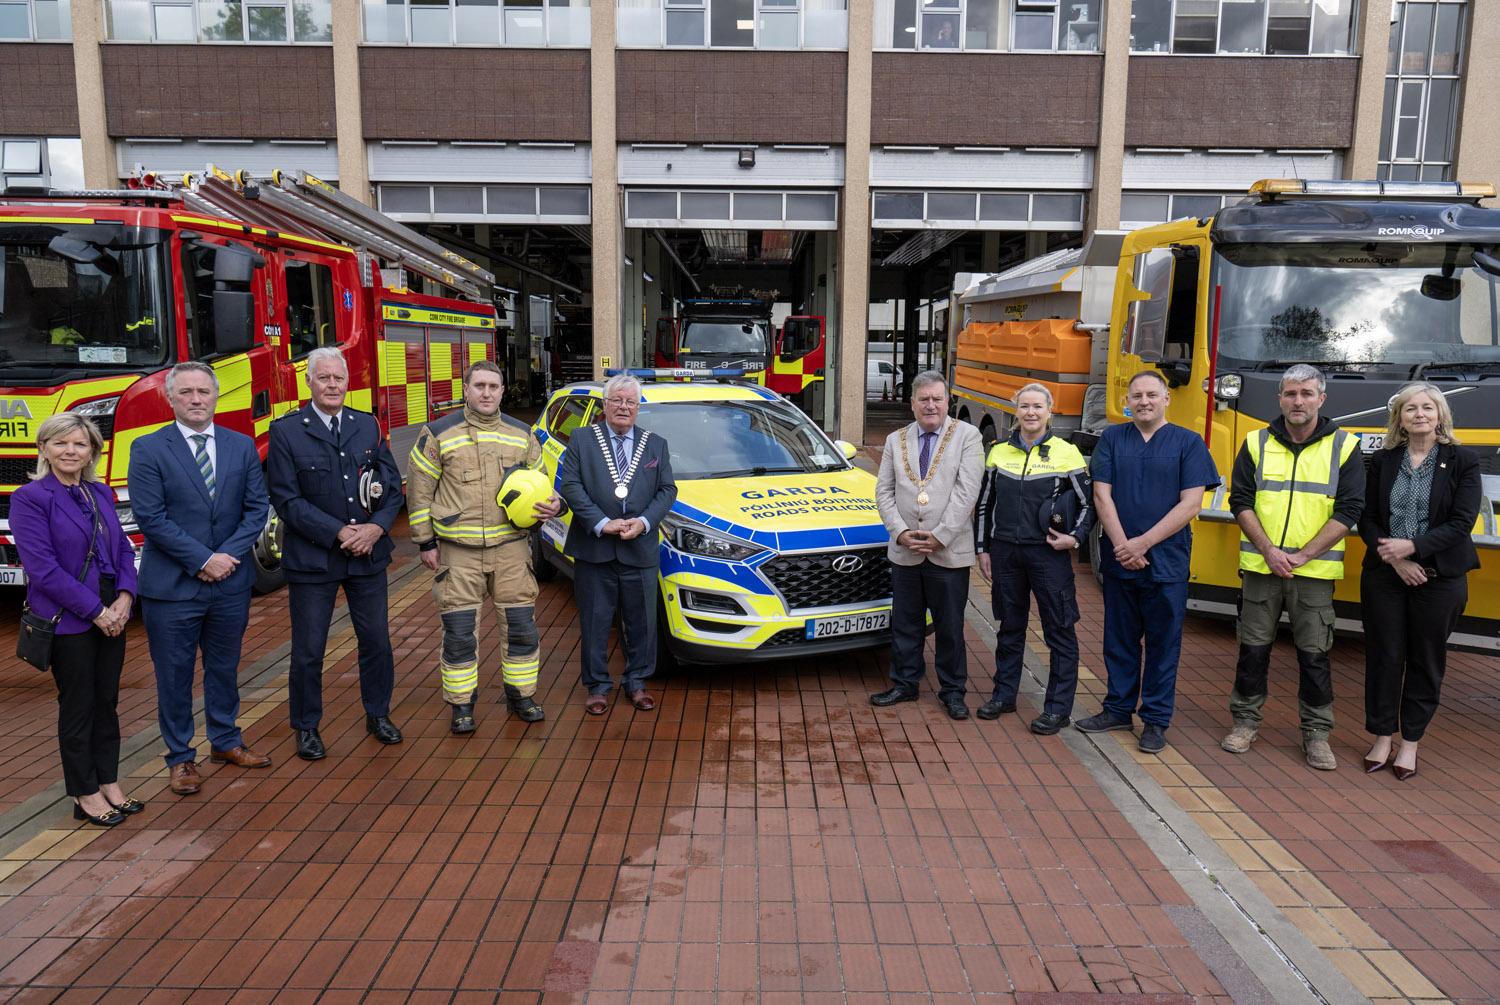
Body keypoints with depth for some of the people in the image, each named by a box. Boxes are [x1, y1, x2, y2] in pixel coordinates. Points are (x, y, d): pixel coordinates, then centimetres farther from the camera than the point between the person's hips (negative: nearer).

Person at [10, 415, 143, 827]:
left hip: (110, 616, 6)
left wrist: (124, 598, -5)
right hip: (67, 620, -6)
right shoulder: (29, 498, -10)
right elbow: (43, 568, -16)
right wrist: (95, 611, -16)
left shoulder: (101, 494, 9)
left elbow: (124, 549, 11)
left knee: (107, 702, 13)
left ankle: (109, 784, 25)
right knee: (78, 708, 4)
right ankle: (86, 795, 17)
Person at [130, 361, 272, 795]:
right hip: (171, 585, -3)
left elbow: (257, 507, 3)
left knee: (224, 667, 17)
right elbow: (150, 517, -11)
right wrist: (202, 560, -15)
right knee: (174, 676, 7)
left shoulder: (243, 446, 5)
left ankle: (226, 742, 32)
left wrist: (230, 555, -11)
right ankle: (180, 757, 21)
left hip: (232, 582, 3)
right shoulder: (148, 449, -5)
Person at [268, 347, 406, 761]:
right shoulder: (286, 431, -5)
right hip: (311, 557, -3)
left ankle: (378, 714, 31)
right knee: (308, 650, 6)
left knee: (376, 640, 12)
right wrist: (338, 533, -17)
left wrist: (375, 528, -12)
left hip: (368, 555, 3)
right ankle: (306, 727, 24)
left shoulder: (368, 426, 6)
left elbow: (393, 485, 5)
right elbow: (286, 499, -10)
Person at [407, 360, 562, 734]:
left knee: (521, 625, 6)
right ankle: (461, 705, 16)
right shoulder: (438, 434, -1)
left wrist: (551, 505, -4)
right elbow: (419, 490, 2)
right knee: (459, 632, 2)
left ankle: (520, 694, 24)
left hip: (511, 548, 3)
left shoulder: (521, 434, 8)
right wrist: (426, 542, -1)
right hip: (458, 552, -2)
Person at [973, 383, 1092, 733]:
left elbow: (1087, 503, 3)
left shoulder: (1067, 453, -2)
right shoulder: (999, 452, 7)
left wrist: (1074, 537, -11)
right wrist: (983, 549, 10)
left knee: (1059, 629, 1)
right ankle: (1004, 694, 26)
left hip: (1049, 553, -3)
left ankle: (1058, 707, 11)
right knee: (1010, 625, 14)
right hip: (1006, 551, 3)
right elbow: (984, 504, 13)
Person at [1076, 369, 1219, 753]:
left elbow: (1190, 503, -7)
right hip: (1118, 560, 2)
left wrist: (1143, 543, -13)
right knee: (1119, 639, 12)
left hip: (1166, 562, -2)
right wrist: (1122, 546, -11)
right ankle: (1118, 709, 26)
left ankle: (1156, 719, 18)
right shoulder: (1112, 438, 5)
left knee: (1163, 643, 6)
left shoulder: (1188, 443, -1)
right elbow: (1102, 495, -1)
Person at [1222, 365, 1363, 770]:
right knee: (1253, 647, 8)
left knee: (1315, 654, 4)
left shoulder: (1344, 447, 1)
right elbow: (1241, 502, 2)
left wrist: (1302, 555, -11)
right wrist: (1270, 551, -10)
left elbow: (1348, 510, -3)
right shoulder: (1256, 444, 5)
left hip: (1315, 572, -1)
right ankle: (1246, 721, 21)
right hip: (1260, 567, 1)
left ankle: (1316, 733, 17)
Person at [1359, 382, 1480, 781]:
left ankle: (1410, 743, 20)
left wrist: (1411, 547, -19)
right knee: (1384, 656, 6)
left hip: (1439, 579, -1)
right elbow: (1366, 519, 1)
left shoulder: (1463, 462, -2)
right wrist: (1394, 559, -12)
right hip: (1383, 575, 2)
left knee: (1426, 661, 7)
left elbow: (1461, 523, -10)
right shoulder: (1382, 461, 4)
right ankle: (1383, 738, 19)